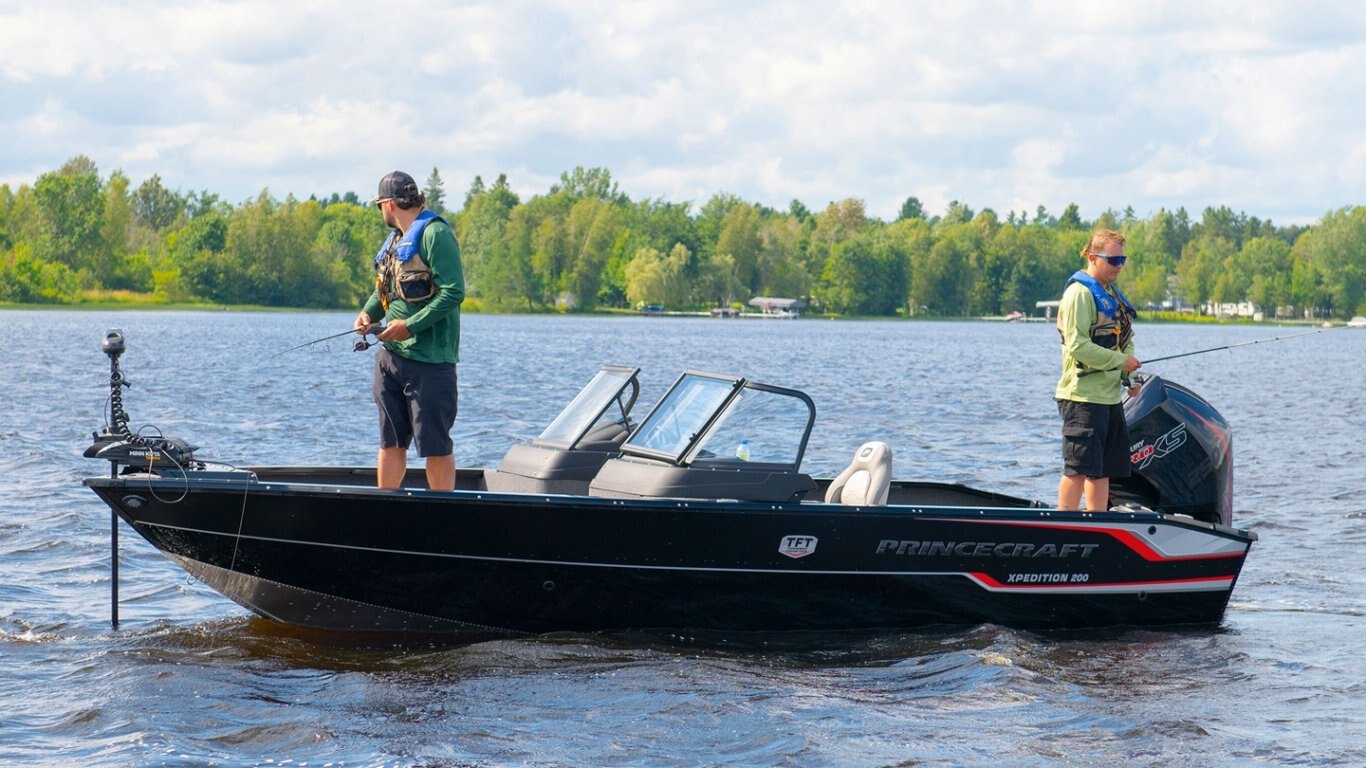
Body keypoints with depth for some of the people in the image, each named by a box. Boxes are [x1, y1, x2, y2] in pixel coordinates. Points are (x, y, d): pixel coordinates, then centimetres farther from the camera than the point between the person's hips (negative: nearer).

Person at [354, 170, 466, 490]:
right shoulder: (395, 239, 18)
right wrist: (368, 312, 5)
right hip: (390, 355, 9)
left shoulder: (435, 234, -11)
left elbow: (453, 292, -19)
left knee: (436, 445, -4)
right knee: (390, 442, 11)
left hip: (430, 359, -9)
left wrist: (410, 326, -21)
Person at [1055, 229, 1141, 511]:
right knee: (1079, 467, -8)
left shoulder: (1112, 294, 17)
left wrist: (1130, 376, 8)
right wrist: (1121, 360, -17)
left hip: (1109, 395, 9)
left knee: (1104, 467, 12)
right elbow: (1077, 346, -20)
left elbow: (1123, 339, 24)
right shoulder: (1080, 293, -13)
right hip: (1083, 395, -9)